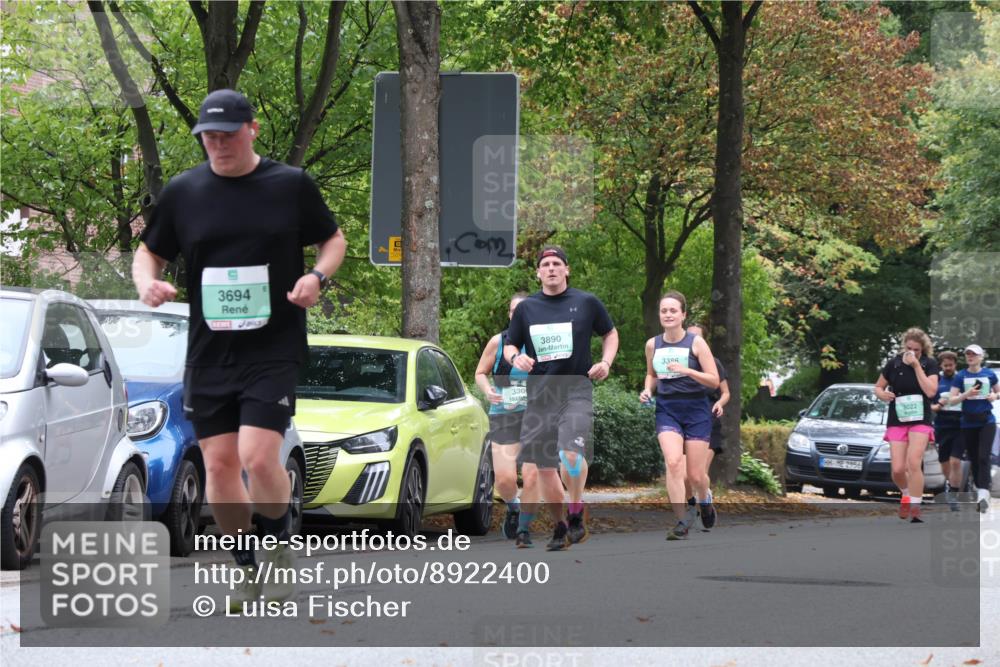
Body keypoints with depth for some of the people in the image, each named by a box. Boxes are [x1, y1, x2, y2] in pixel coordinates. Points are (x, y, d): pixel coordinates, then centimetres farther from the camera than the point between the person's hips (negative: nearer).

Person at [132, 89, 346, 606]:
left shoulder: (291, 185, 0)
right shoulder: (183, 191, 4)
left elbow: (334, 239, 12)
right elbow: (150, 251, 15)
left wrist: (318, 276, -8)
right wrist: (147, 282, -8)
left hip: (274, 352, -3)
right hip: (208, 352, 3)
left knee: (259, 458, -17)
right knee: (219, 464, 2)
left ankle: (279, 542, 11)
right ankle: (245, 567, 20)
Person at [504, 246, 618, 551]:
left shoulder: (586, 302, 3)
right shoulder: (526, 308, 8)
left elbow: (610, 333, 16)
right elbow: (509, 345, 15)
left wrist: (606, 361, -1)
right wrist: (515, 357, -8)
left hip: (576, 391, -3)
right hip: (539, 395, 3)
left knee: (570, 453, -25)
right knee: (545, 467, 6)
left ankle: (576, 513, -4)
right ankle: (560, 526, 23)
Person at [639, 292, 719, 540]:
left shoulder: (696, 342, -6)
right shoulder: (652, 345, 3)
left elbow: (714, 381, -8)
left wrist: (687, 371, -23)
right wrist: (648, 390, 0)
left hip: (696, 410, -2)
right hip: (667, 410, 2)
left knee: (696, 474, 1)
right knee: (673, 462, -21)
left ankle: (704, 498, 37)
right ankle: (682, 520, -13)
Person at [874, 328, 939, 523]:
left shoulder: (929, 364, -3)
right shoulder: (893, 364, 0)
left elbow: (931, 391, -16)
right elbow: (878, 388, 12)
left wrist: (916, 365, -17)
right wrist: (882, 394, -12)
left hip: (920, 420, -2)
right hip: (897, 421, 2)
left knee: (914, 463, -18)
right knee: (898, 469, -6)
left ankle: (915, 512, -13)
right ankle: (906, 494, 29)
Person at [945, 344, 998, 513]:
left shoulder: (990, 374, 3)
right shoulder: (960, 376, 1)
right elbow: (951, 400, -2)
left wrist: (994, 396, -6)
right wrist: (966, 394, -19)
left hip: (987, 421, -2)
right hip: (968, 423, 2)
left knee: (983, 457, -16)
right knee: (973, 459, 8)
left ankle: (983, 494, -25)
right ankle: (979, 489, 23)